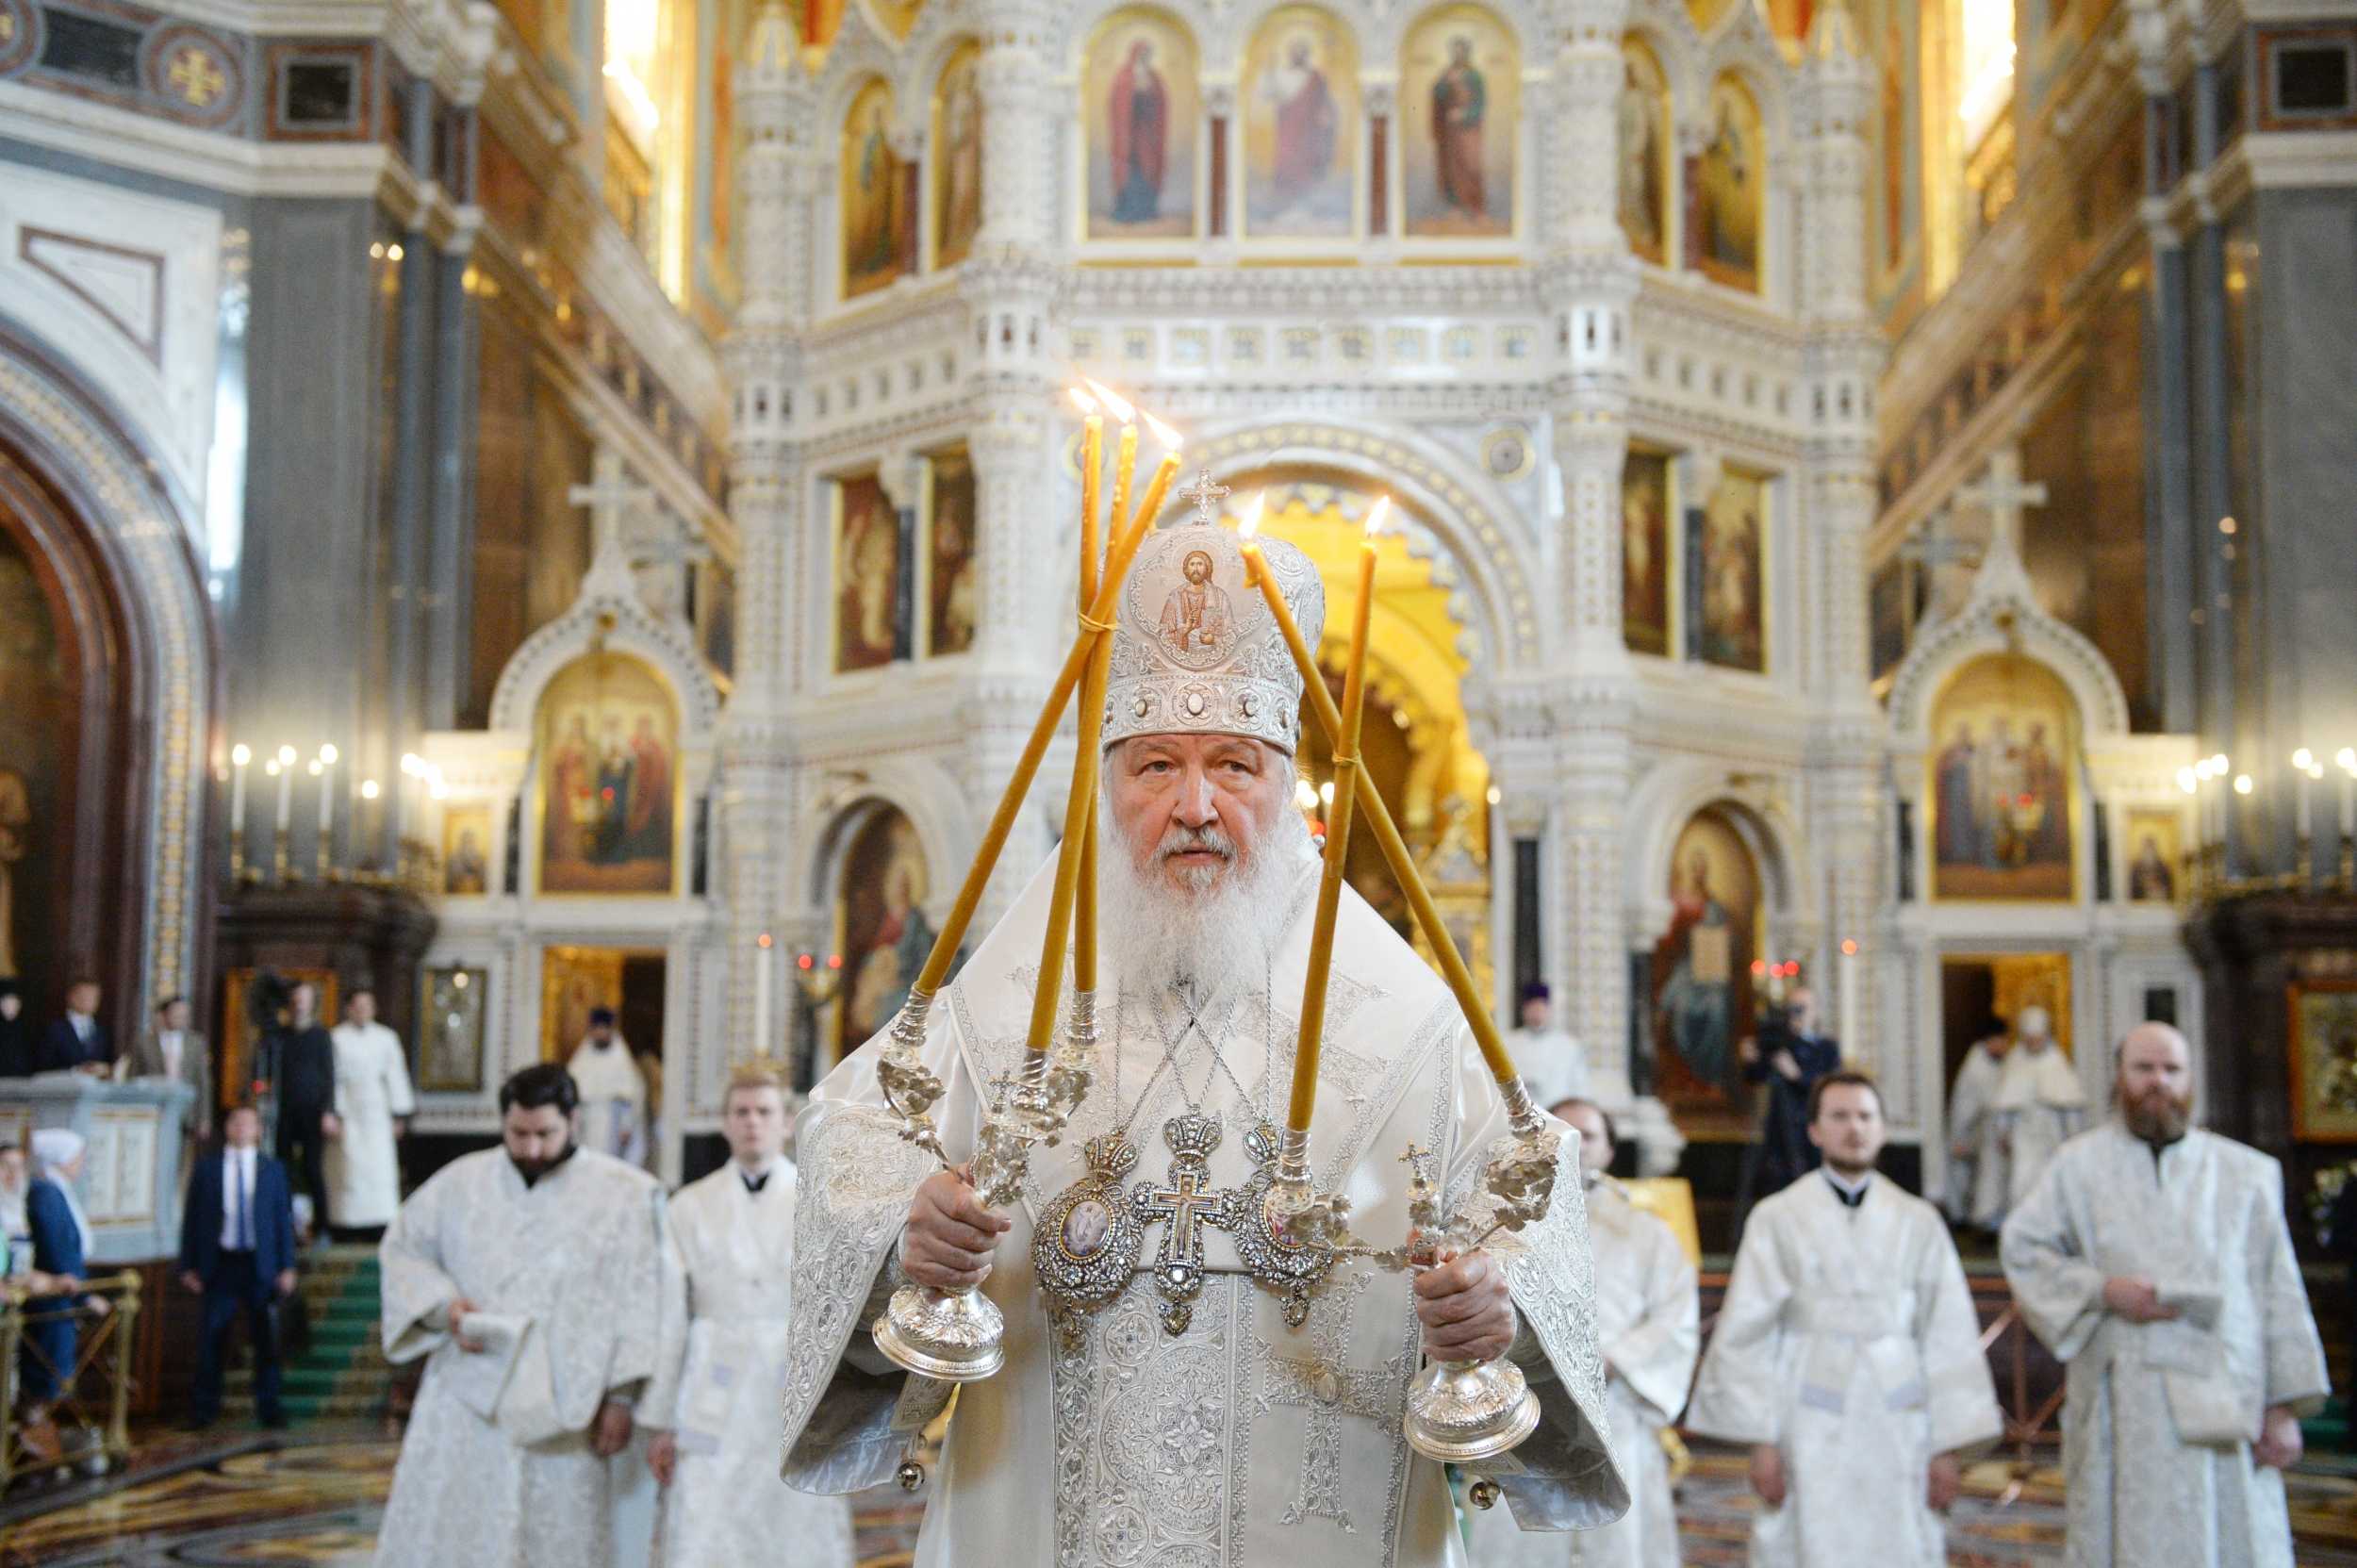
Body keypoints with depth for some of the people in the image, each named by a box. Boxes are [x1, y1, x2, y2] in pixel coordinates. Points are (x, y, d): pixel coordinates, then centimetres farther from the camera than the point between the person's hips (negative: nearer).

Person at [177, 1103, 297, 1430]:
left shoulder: (273, 1170, 7)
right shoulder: (206, 1170, 6)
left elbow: (284, 1219, 5)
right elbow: (191, 1219, 6)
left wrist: (287, 1267, -1)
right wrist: (189, 1267, 0)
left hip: (260, 1265, 0)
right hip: (220, 1264, 0)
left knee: (266, 1339, 3)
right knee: (212, 1340, 1)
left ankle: (268, 1407, 11)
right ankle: (204, 1409, 12)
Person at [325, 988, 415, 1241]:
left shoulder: (386, 1038, 9)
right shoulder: (336, 1039, 1)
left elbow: (396, 1077, 11)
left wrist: (399, 1116, 7)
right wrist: (331, 1115, -8)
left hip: (377, 1116, 2)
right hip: (346, 1117, -2)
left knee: (381, 1171, -3)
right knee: (348, 1171, -5)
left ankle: (380, 1230, -2)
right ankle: (346, 1229, -1)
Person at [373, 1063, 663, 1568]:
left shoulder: (625, 1195, -1)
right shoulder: (462, 1181, 5)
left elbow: (639, 1301, -1)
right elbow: (402, 1247, 14)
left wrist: (621, 1398, -6)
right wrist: (444, 1305, -5)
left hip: (564, 1408, -2)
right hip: (467, 1399, 2)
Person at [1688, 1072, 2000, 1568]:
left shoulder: (1918, 1222, 8)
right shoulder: (1777, 1219, 3)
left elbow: (1949, 1337, 6)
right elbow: (1745, 1335, 1)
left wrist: (1950, 1445, 1)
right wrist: (1760, 1439, -5)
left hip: (1897, 1429, 2)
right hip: (1812, 1429, -2)